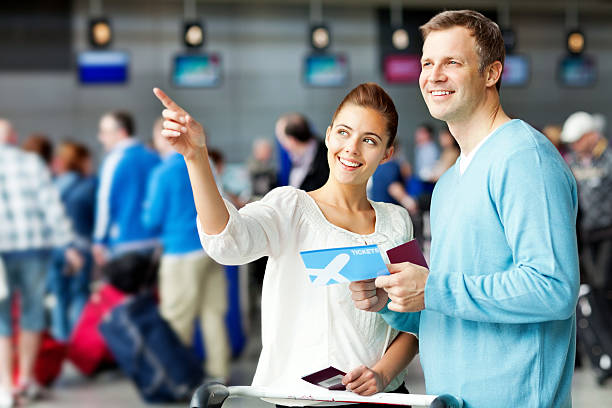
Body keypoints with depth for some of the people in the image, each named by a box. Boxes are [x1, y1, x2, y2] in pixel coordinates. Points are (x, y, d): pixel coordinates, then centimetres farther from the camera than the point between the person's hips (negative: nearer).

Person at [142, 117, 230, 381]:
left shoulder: (163, 173, -9)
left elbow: (153, 220, -8)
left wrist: (147, 210, 14)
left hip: (182, 252, -6)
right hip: (213, 247, 6)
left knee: (177, 319, 3)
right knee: (213, 312, 10)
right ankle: (218, 372, 13)